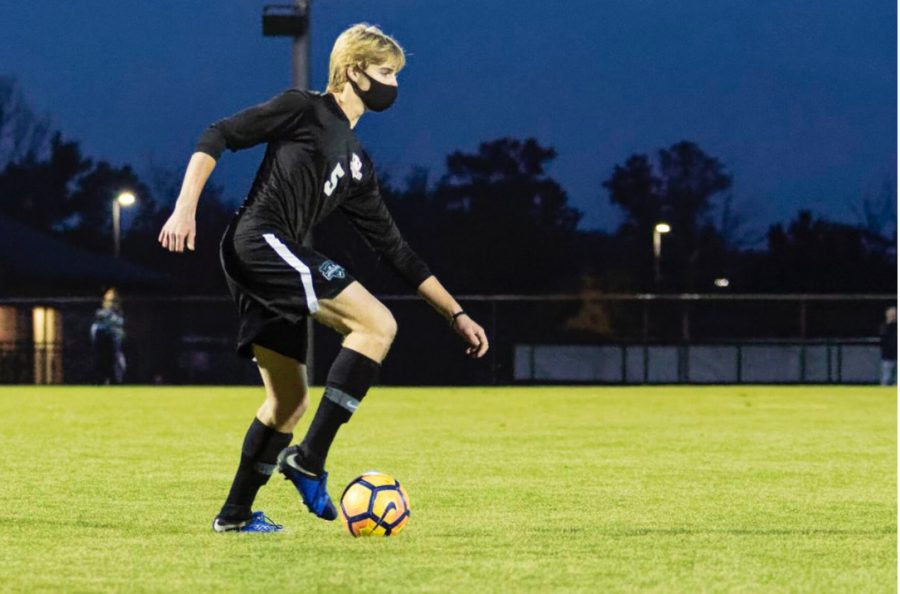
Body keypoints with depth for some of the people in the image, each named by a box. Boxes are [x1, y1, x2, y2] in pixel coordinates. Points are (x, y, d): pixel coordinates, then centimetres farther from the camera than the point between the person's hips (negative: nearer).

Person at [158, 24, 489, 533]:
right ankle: (310, 458, -18)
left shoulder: (359, 165, 24)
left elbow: (394, 249, 25)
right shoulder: (304, 109, 2)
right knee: (378, 324, -16)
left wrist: (456, 314, 21)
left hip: (269, 262, 9)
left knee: (290, 402, 13)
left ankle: (236, 513, 21)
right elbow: (218, 138, -2)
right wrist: (185, 208, -15)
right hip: (259, 241, -9)